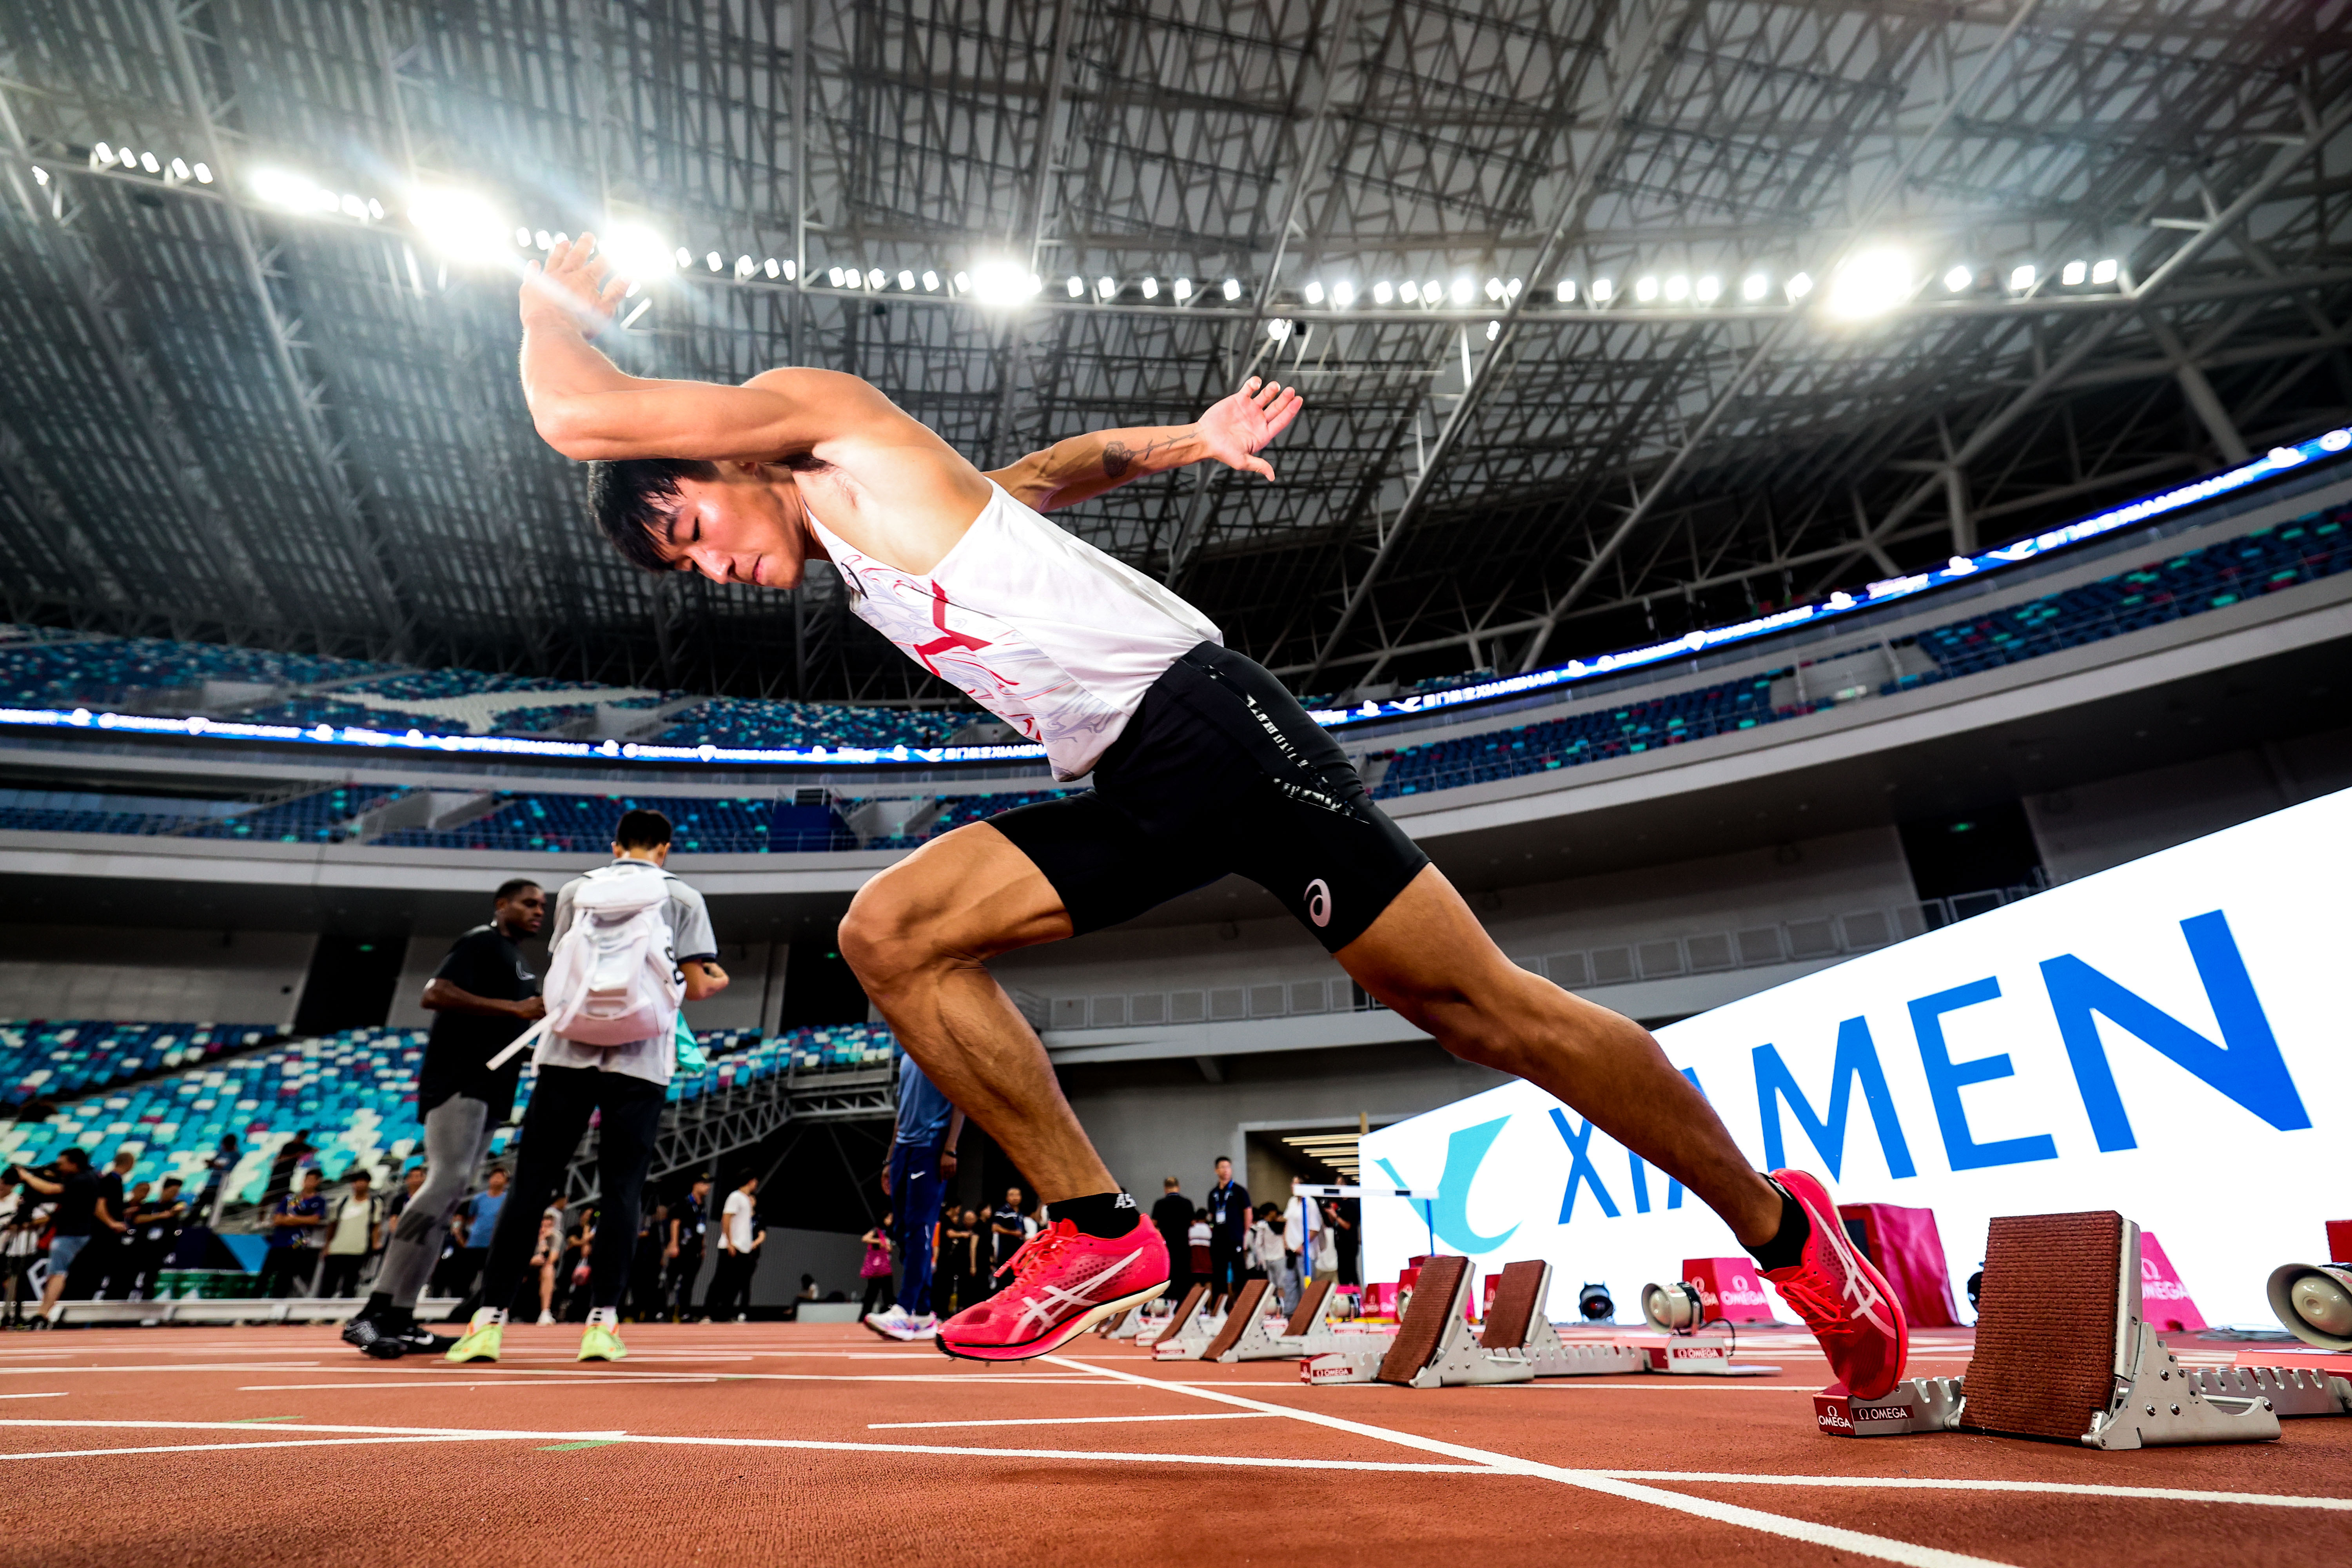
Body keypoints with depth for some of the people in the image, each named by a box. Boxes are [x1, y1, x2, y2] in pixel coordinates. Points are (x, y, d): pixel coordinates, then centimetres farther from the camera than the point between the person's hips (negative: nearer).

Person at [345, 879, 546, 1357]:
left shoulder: (520, 960, 23)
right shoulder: (481, 942, -5)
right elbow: (434, 994, -19)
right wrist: (513, 1008, -22)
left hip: (489, 1090, 10)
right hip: (458, 1080, -10)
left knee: (449, 1197, 7)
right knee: (447, 1179, -21)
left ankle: (400, 1319, 10)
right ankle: (372, 1313, -19)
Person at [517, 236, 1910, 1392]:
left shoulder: (828, 417, 3)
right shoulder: (860, 554, 25)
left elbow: (582, 414, -2)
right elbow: (1050, 472, 37)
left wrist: (557, 304, 19)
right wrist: (1184, 444, 29)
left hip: (1208, 726, -9)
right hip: (1137, 795, 9)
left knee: (1477, 1007, -5)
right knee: (890, 932, 1)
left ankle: (1782, 1226, 17)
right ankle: (1102, 1232, 2)